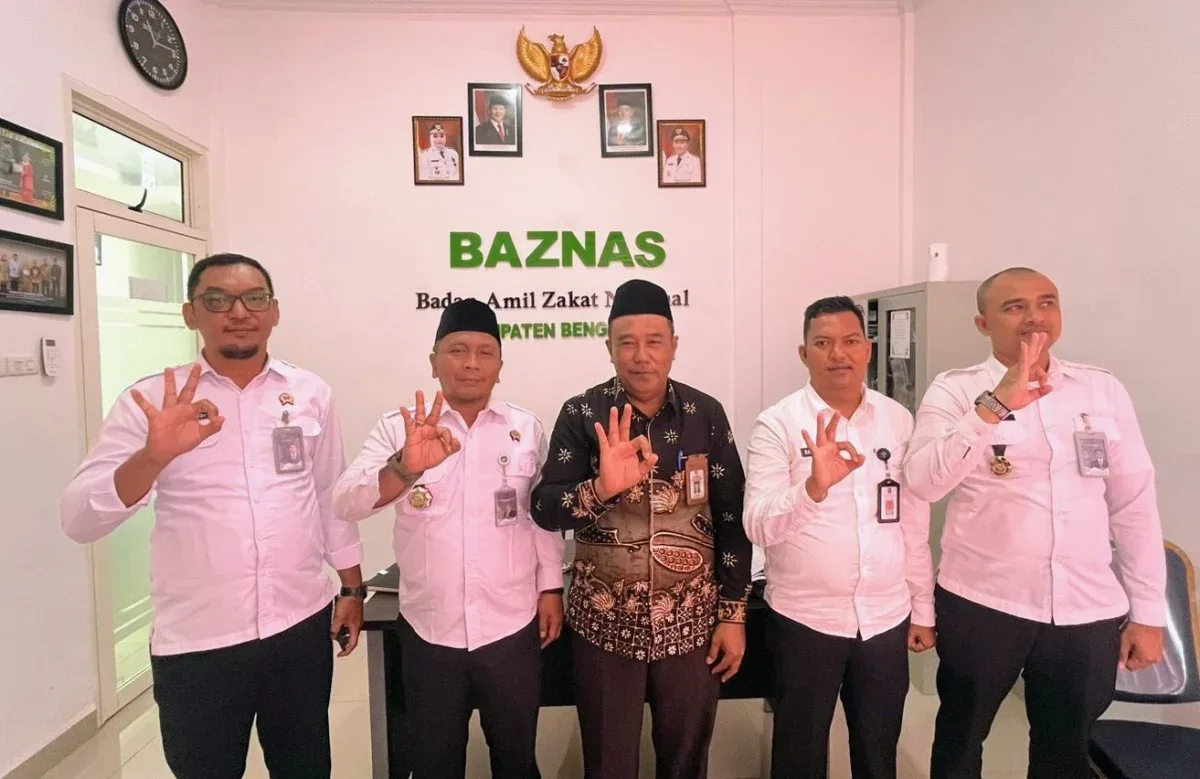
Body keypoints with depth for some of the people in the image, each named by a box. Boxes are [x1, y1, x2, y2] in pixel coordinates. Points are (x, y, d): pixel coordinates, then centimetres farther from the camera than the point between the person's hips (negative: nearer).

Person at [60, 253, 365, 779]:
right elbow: (79, 520, -13)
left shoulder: (310, 393, 0)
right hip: (196, 642, -2)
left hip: (303, 626, 2)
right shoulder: (150, 401, -6)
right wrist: (154, 455, -30)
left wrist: (352, 587, 9)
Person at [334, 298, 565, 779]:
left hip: (511, 626, 1)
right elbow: (346, 504, -19)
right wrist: (405, 467, -36)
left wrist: (551, 588, 2)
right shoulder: (397, 428, -6)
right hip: (429, 629, 0)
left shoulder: (527, 429, -1)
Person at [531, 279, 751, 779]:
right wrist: (602, 487, -33)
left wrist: (734, 613, -1)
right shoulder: (582, 414, -8)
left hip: (690, 622, 1)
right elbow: (544, 509, -15)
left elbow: (732, 520, -1)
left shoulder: (706, 415, -5)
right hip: (605, 624, 0)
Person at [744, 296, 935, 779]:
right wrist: (814, 486, -36)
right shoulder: (777, 424, -11)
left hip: (887, 618, 4)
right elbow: (758, 527, -19)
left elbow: (915, 524, 8)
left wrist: (923, 610, 11)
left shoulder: (899, 420, 1)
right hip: (806, 620, -3)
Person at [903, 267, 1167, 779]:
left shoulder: (1103, 390, 3)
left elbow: (1134, 503, 6)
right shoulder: (955, 391, -8)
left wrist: (1148, 612, 6)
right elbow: (923, 484, -22)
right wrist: (995, 404, -31)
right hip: (981, 605, -2)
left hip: (1088, 611, 3)